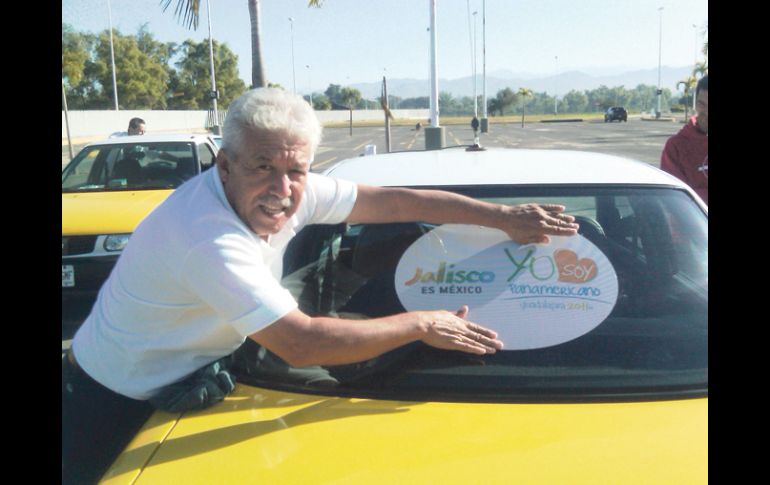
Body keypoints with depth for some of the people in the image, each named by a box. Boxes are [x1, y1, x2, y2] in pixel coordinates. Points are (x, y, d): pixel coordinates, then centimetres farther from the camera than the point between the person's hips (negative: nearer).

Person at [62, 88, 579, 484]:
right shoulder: (207, 238, -38)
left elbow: (394, 201, -11)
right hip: (113, 404, -6)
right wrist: (421, 325, -29)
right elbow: (301, 344, -39)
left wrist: (503, 216, -11)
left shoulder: (296, 192, -15)